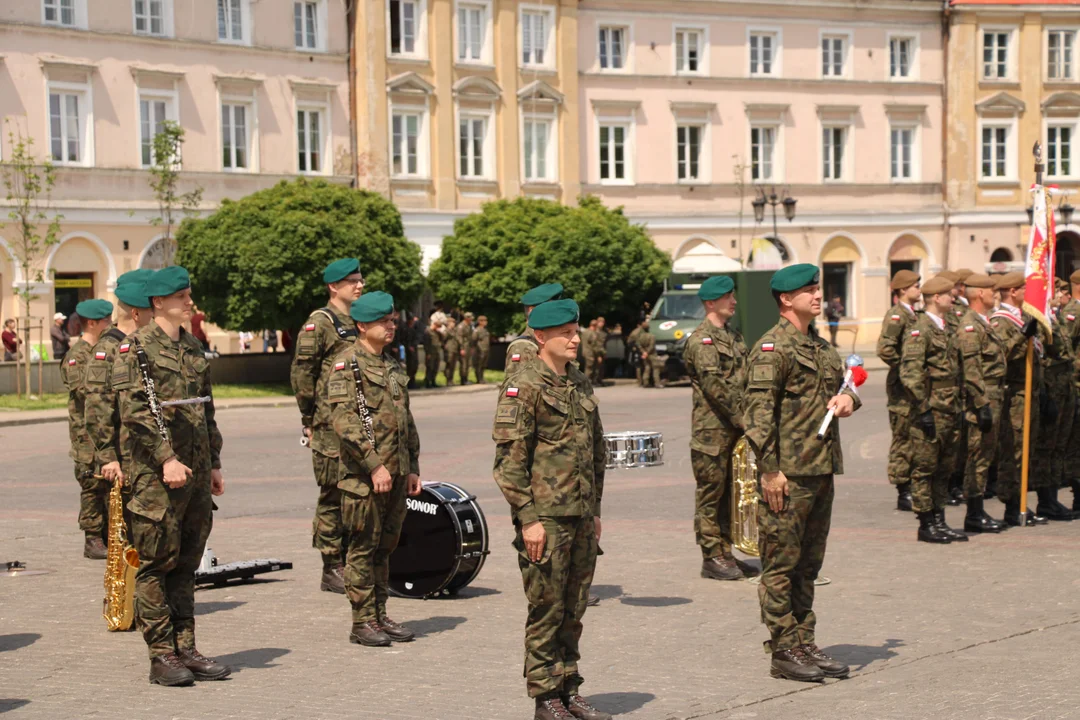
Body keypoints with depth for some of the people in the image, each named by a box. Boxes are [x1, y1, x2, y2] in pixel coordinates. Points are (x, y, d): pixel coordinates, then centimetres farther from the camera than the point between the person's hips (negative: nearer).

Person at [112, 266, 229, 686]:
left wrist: (214, 464, 17)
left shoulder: (193, 348, 16)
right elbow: (135, 412, -14)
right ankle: (161, 656, 2)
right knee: (156, 565, -3)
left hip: (196, 473, 7)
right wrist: (167, 458, -20)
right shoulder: (136, 349, -7)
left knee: (185, 565, 10)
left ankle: (186, 650, 15)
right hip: (156, 475, -7)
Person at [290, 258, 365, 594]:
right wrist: (309, 420, -10)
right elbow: (301, 373, -9)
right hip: (331, 426, -7)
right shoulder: (319, 323, -7)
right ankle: (332, 570, 4)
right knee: (333, 495, -3)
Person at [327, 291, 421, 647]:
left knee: (385, 547, 12)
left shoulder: (392, 365, 16)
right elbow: (344, 421, -18)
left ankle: (381, 617, 19)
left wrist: (412, 467, 15)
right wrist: (374, 465, -21)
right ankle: (363, 623, 4)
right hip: (363, 474, -7)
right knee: (363, 548, -2)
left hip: (396, 474, 8)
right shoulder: (346, 363, -9)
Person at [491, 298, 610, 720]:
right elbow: (509, 459, -14)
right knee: (547, 611, -1)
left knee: (573, 611, 12)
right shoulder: (524, 387, -10)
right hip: (545, 518, -7)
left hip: (580, 517, 7)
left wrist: (595, 510, 18)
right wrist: (528, 518, -17)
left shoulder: (580, 384, 13)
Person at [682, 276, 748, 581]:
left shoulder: (734, 336, 17)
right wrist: (742, 419, -16)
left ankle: (725, 553, 18)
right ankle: (712, 558, 2)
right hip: (712, 428, -8)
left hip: (735, 428, 8)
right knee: (711, 491, -2)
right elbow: (715, 385, -17)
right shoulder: (701, 340, -10)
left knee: (729, 491, 11)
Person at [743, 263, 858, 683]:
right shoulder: (772, 348, -11)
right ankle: (783, 652, 3)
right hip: (788, 474, -9)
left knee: (808, 565, 14)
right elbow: (759, 411, -16)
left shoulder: (820, 346, 17)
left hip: (822, 471, 9)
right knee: (781, 564, -2)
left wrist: (848, 398, 5)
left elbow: (841, 383, 30)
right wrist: (770, 471, -20)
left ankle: (805, 645, 21)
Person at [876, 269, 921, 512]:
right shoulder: (896, 315, -13)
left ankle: (912, 489, 20)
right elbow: (884, 349, -25)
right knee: (904, 438, -5)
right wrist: (904, 367, -17)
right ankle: (904, 494, -1)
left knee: (916, 438, 12)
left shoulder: (913, 315, 16)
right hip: (902, 387, -9)